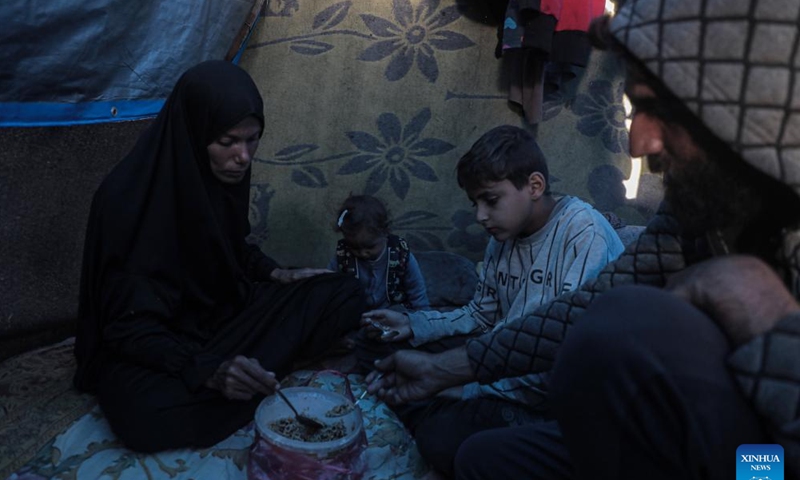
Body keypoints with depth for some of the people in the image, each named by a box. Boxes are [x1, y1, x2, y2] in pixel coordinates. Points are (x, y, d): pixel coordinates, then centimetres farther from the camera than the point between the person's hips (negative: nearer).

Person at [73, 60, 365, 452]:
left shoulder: (226, 175, -6)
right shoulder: (128, 198, -26)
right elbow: (129, 326, -25)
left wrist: (277, 275, -5)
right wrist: (207, 370, -41)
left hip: (220, 312, 6)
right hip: (150, 345, -5)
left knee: (343, 295, -8)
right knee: (148, 416, -39)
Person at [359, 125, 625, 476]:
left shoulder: (585, 233, -19)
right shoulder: (503, 236, 7)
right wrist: (413, 325, 4)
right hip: (501, 361, 9)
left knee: (444, 437, -36)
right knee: (376, 342, 5)